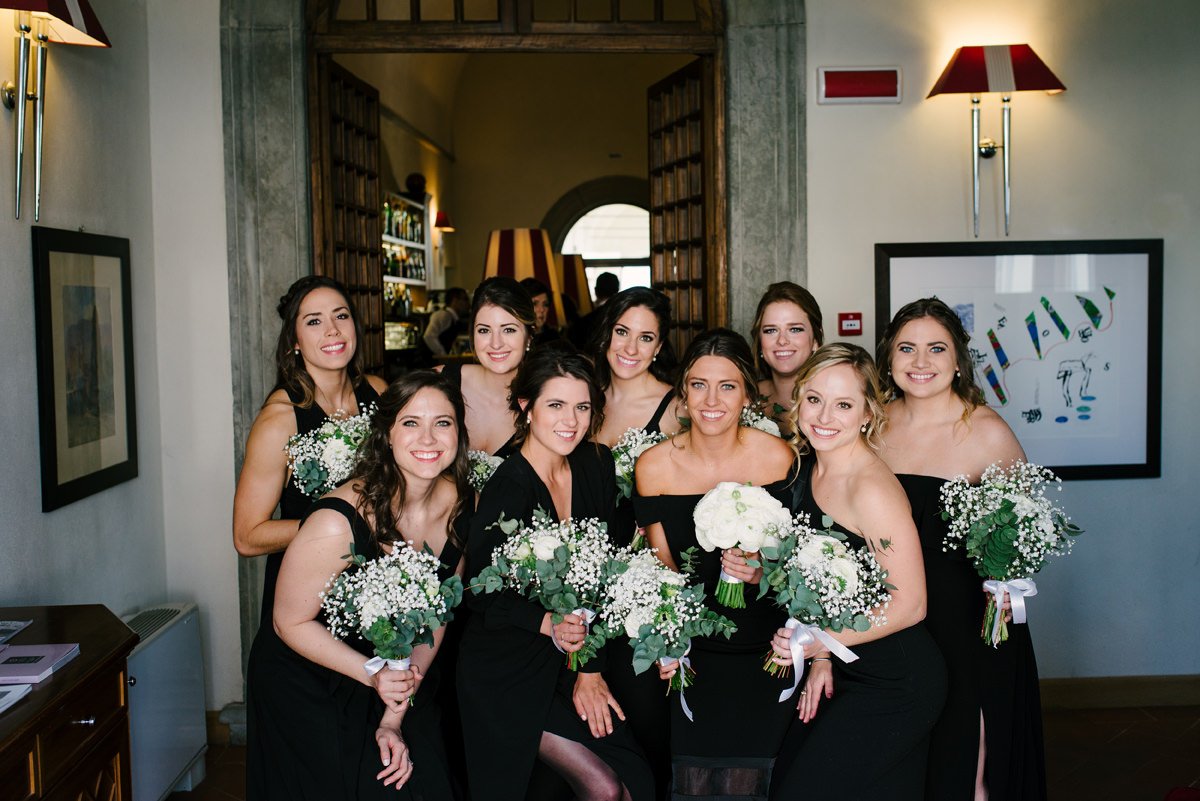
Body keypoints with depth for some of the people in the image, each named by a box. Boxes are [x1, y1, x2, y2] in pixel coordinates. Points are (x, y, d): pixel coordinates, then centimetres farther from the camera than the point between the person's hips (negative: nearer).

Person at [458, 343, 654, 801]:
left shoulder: (596, 466, -3)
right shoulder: (507, 489, -21)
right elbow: (480, 594, -15)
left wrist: (590, 666, -5)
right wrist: (549, 623, -30)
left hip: (565, 660, 6)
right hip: (506, 672, -6)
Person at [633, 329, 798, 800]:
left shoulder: (778, 457, -9)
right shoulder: (653, 467, -5)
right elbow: (662, 565, 4)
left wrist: (761, 571, -22)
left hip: (763, 645, -1)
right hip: (692, 646, 1)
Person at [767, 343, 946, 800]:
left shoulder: (872, 488, -23)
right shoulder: (819, 470, 3)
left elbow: (909, 604, -21)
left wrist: (821, 642, -26)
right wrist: (822, 659, 4)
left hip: (895, 684, -8)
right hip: (845, 672, 8)